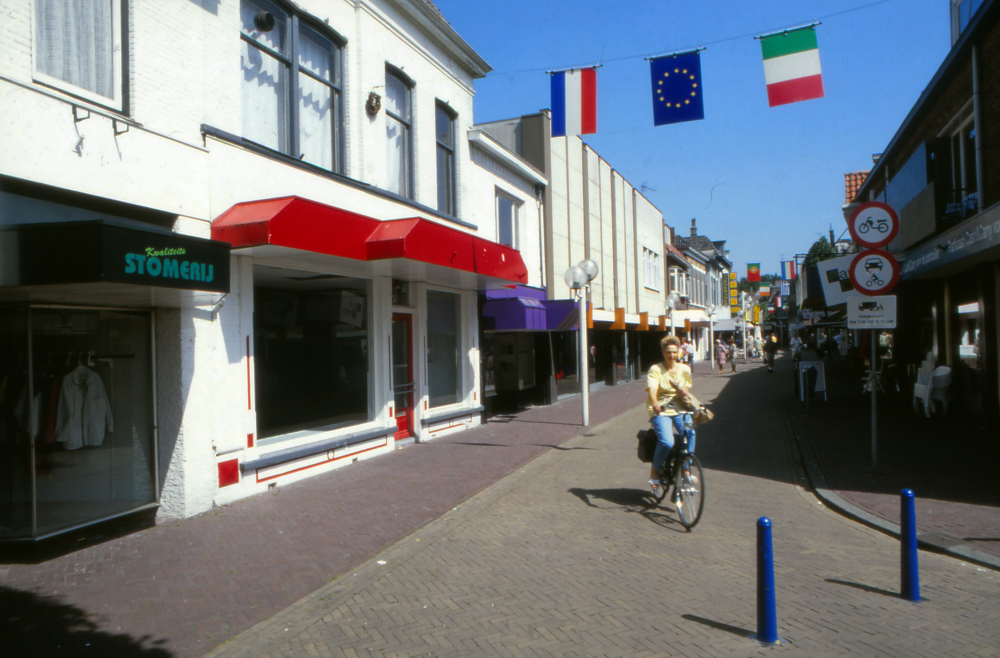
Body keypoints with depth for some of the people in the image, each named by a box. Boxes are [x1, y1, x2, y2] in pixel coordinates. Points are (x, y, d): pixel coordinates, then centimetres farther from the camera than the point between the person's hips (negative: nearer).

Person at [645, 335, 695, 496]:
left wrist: (684, 391, -10)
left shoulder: (684, 370, 10)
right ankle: (655, 471, 0)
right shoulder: (655, 369, -4)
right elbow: (652, 390, -19)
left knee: (690, 434, -26)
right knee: (667, 442, -26)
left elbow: (686, 392, 16)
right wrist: (655, 404, -40)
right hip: (660, 411, -4)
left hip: (680, 409, 4)